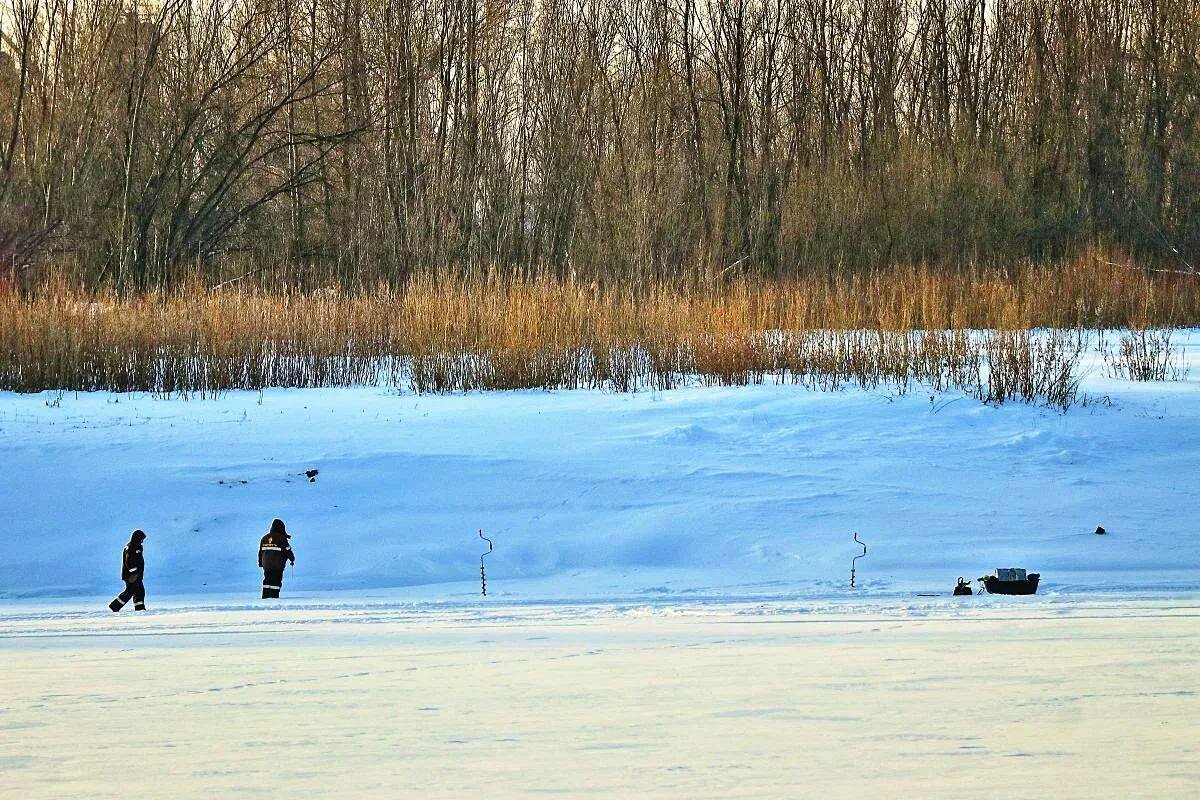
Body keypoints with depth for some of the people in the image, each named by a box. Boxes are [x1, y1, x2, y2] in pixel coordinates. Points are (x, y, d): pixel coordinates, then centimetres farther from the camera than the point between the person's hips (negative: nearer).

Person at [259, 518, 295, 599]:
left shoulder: (265, 538, 9)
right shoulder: (281, 538, -9)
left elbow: (260, 551, 13)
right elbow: (287, 551, -7)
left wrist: (260, 563, 21)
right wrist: (292, 559, 11)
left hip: (266, 564, 5)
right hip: (278, 565, -5)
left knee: (267, 580, 12)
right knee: (276, 581, -3)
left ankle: (265, 596, 10)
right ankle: (274, 596, -8)